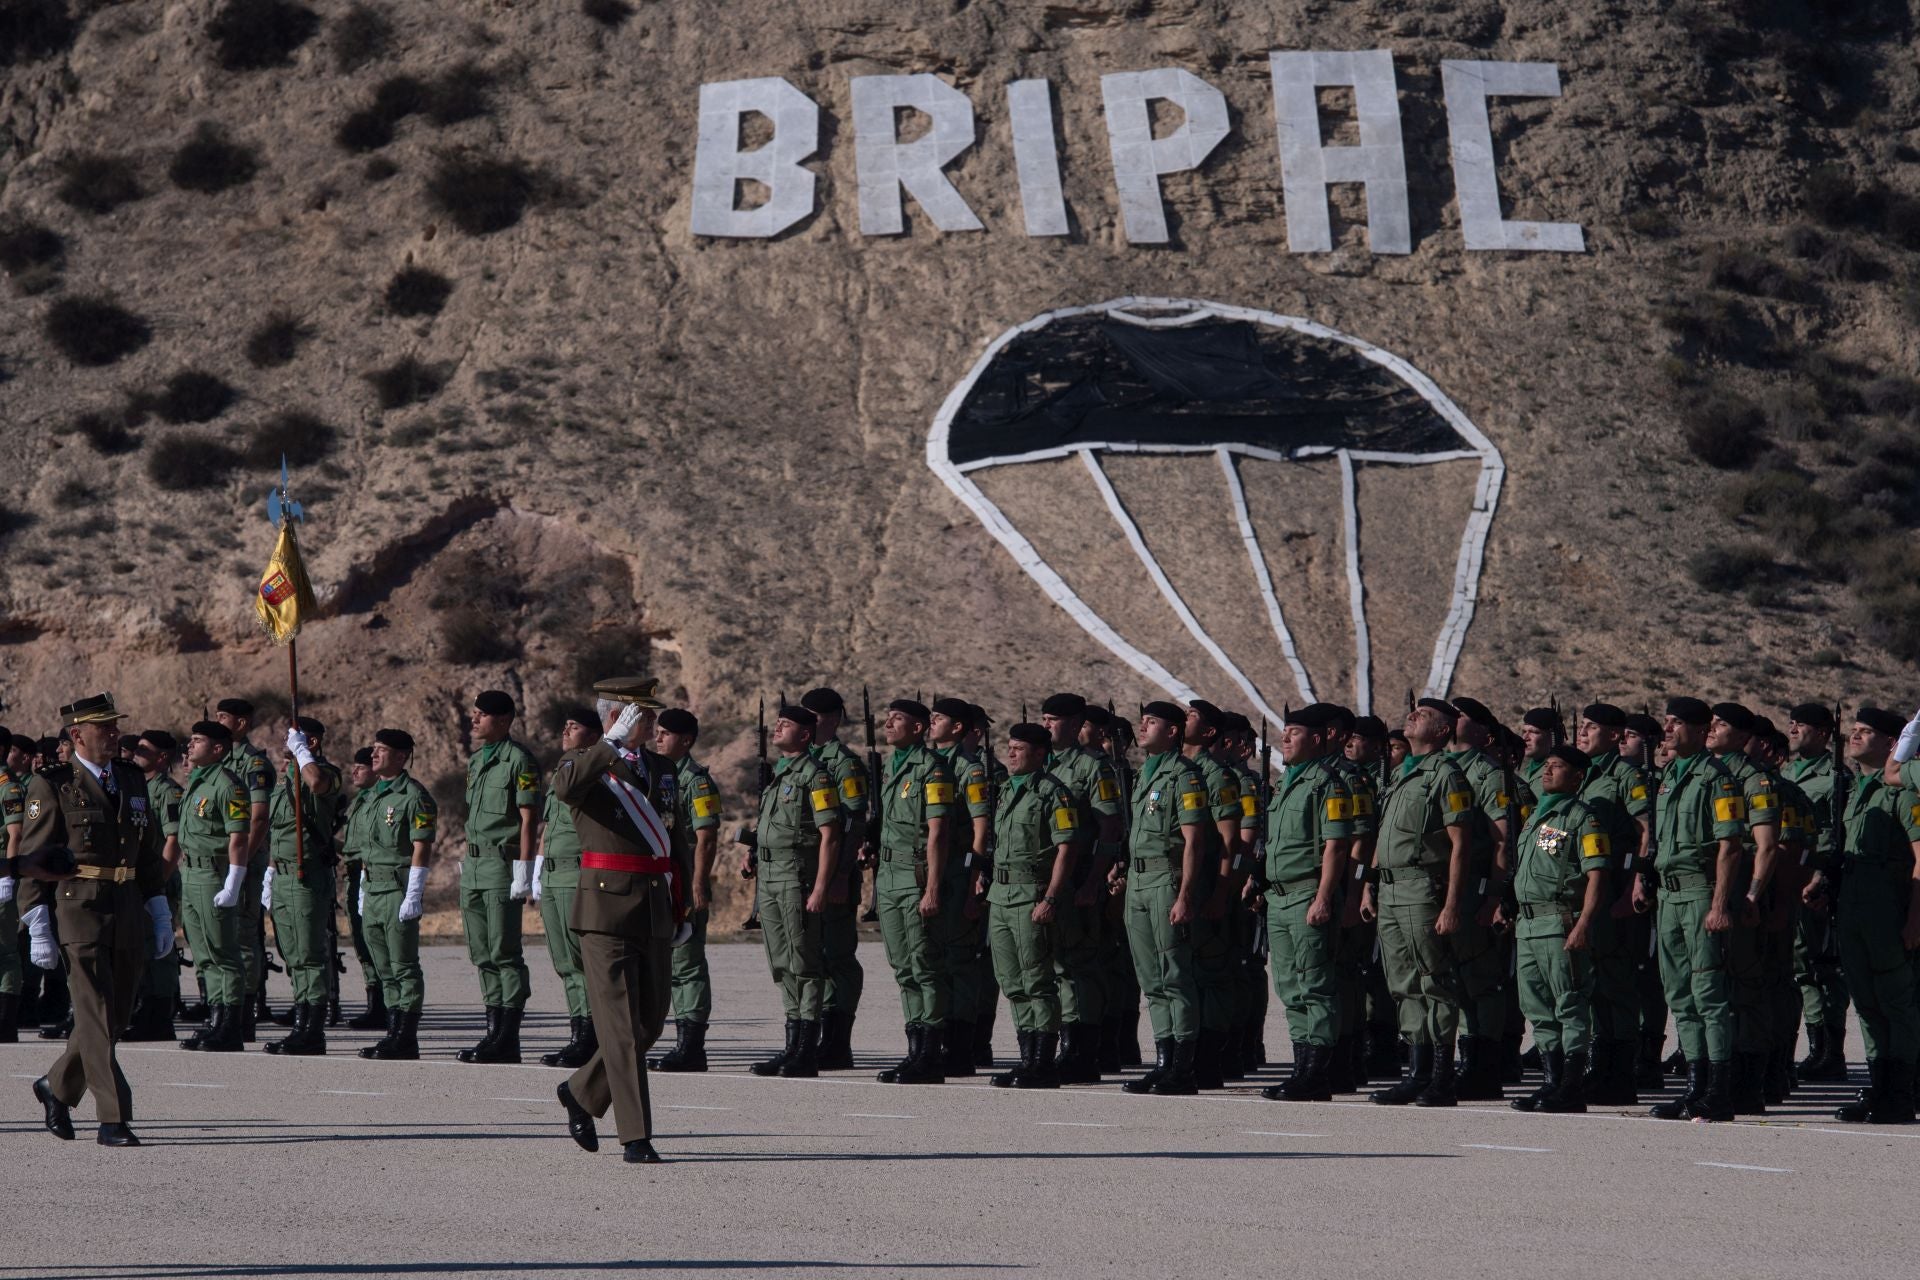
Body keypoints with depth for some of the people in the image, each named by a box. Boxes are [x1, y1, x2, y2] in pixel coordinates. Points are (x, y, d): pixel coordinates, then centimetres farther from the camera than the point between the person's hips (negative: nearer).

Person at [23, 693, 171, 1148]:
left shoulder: (133, 782, 14)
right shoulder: (52, 787, -4)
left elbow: (150, 853, 20)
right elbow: (32, 859, -5)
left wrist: (160, 914, 14)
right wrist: (38, 928, -10)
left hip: (128, 912, 6)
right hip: (78, 910, -6)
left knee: (115, 1014, 10)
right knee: (96, 1016, -8)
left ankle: (57, 1087, 32)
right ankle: (113, 1120, -8)